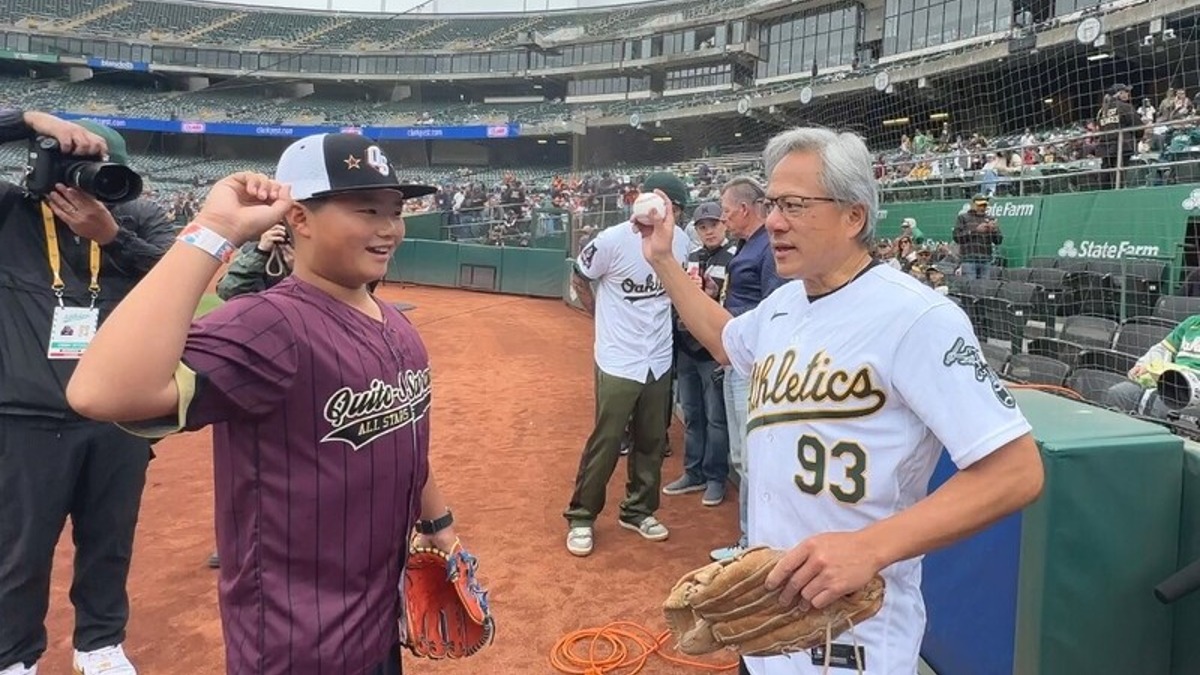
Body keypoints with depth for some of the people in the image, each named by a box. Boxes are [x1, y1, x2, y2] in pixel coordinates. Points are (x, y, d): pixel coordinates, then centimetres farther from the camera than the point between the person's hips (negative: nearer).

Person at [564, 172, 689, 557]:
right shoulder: (612, 241, -19)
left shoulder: (679, 240, -3)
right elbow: (579, 281, -1)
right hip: (618, 362, -5)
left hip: (659, 361, 6)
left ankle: (638, 510, 34)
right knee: (606, 443, 1)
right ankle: (581, 517, 18)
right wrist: (606, 320, 5)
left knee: (652, 441, 15)